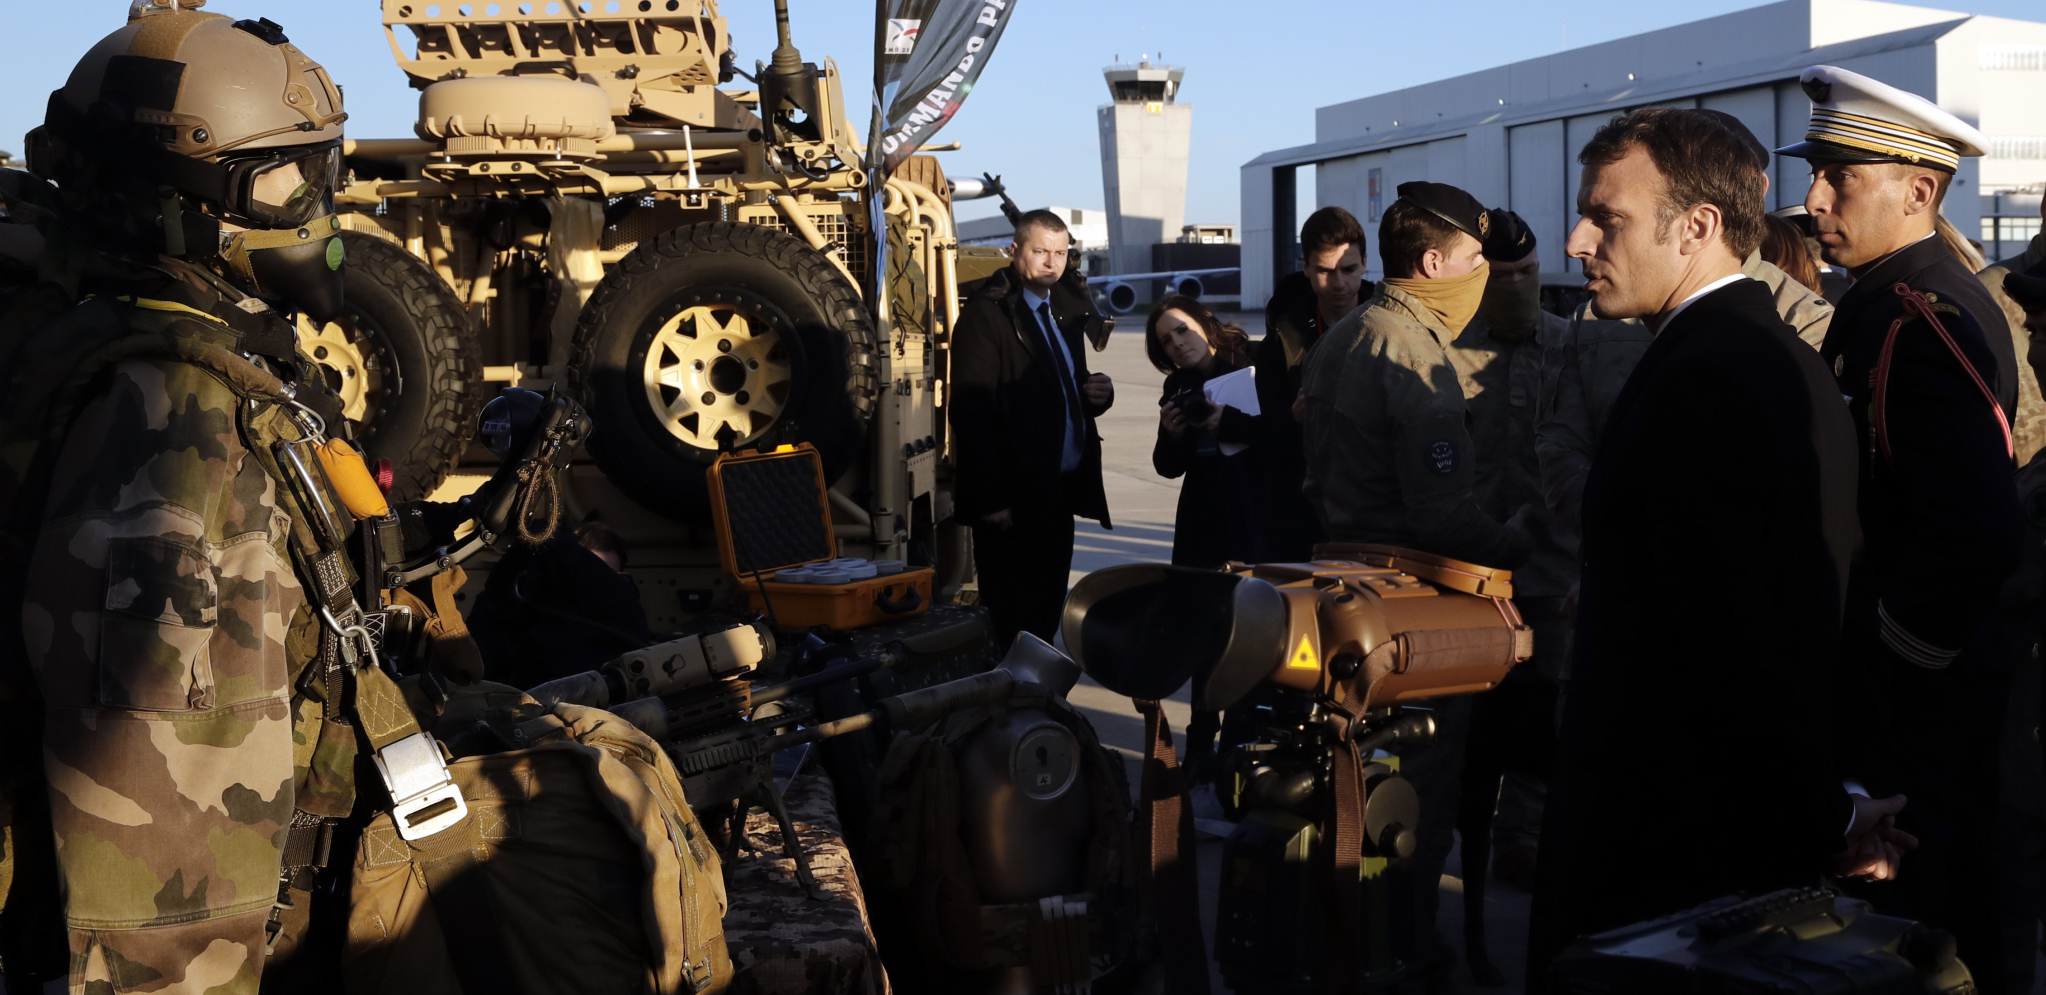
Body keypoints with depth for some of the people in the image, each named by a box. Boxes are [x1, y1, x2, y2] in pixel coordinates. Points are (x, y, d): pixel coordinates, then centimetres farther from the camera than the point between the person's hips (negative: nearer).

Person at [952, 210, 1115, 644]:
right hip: (1014, 498, -8)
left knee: (1046, 615, 13)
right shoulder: (987, 313, -9)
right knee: (1011, 623, -1)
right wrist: (991, 499, -21)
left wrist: (1097, 393, 3)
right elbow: (971, 413, -16)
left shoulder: (1064, 314, 17)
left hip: (1060, 492, 8)